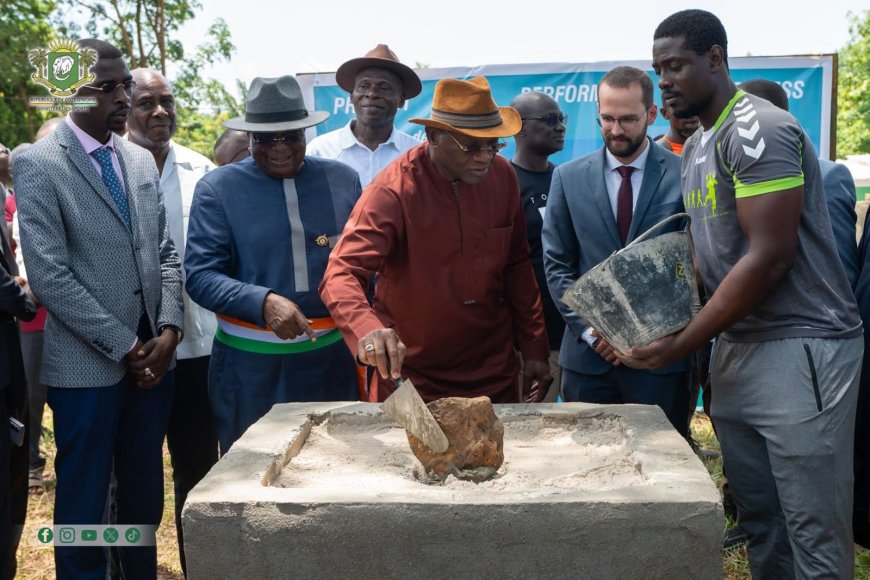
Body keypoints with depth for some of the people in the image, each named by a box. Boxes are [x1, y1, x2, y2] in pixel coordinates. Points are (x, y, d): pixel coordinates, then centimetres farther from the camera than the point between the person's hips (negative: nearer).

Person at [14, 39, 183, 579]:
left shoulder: (141, 160, 10)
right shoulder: (38, 164, -8)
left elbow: (166, 253, 10)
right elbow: (49, 276, -14)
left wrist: (168, 331, -4)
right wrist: (125, 347, -13)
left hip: (153, 355, 5)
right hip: (88, 364, -5)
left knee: (146, 491, 15)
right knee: (84, 499, 8)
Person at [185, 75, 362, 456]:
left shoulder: (343, 180, 4)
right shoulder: (217, 188, -3)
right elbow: (200, 275, -8)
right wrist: (263, 302, -24)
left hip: (332, 358, 2)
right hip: (250, 364, -2)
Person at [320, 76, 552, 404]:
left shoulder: (502, 176, -6)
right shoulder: (393, 191, -20)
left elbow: (516, 266, 4)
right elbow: (342, 274, -28)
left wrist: (534, 348, 4)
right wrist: (367, 328, -48)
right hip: (411, 378, -4)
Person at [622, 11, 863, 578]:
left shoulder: (757, 129, -12)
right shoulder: (694, 149, 15)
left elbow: (770, 256, -19)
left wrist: (679, 345, -15)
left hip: (799, 348, -8)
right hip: (736, 348, 8)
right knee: (759, 520, 14)